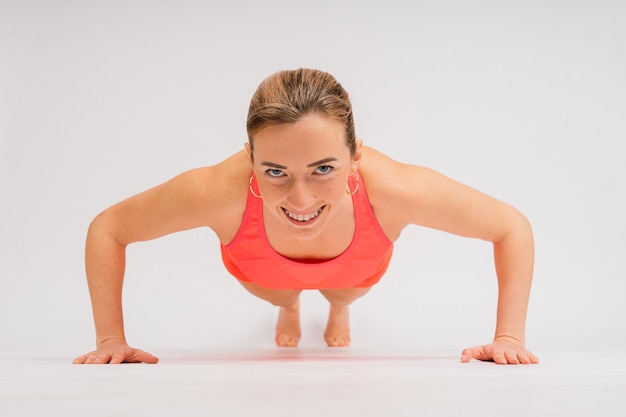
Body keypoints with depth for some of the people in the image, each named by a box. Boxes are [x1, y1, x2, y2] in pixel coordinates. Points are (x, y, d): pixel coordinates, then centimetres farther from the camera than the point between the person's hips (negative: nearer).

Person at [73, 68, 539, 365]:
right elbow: (108, 229, -29)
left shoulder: (392, 189, -47)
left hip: (355, 269, 0)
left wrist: (509, 336, -33)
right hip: (261, 269, 0)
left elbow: (512, 226, -29)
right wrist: (111, 339, -30)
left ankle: (339, 308, 71)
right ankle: (289, 307, 71)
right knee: (278, 295, 35)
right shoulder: (221, 191, -48)